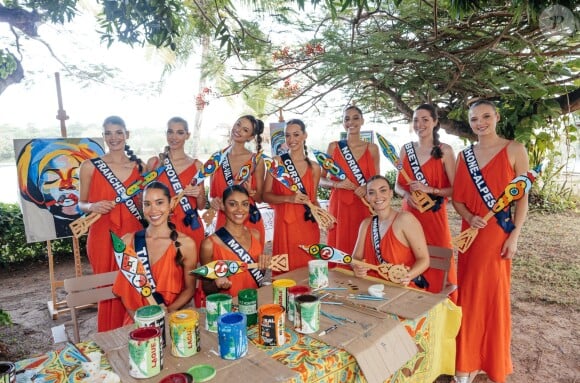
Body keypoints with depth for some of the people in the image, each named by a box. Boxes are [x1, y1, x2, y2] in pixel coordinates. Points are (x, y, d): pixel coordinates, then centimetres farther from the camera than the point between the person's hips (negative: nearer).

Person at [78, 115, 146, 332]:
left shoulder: (139, 166, 6)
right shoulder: (90, 166, 0)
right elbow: (82, 204, 5)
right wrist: (93, 207, -15)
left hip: (134, 235, 2)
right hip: (103, 237, -1)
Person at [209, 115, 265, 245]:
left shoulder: (256, 160, -2)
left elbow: (260, 198, 2)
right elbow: (212, 194, 11)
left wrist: (250, 191, -18)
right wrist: (213, 201, -10)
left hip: (250, 222, -1)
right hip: (224, 222, 2)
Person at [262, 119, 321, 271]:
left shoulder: (314, 167, 7)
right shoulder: (277, 162, -1)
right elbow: (266, 195, -3)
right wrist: (289, 198, -17)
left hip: (308, 226, 3)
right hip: (285, 224, -2)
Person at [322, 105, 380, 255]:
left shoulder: (372, 148, 5)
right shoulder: (333, 147, 4)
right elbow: (321, 179, 5)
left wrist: (367, 188, -12)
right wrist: (337, 184, -14)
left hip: (364, 207, 0)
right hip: (339, 206, 0)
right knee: (340, 250, 2)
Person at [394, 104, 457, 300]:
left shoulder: (445, 151, -3)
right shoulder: (406, 149, 8)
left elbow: (455, 189, -5)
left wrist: (430, 190, -19)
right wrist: (406, 195, -9)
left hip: (434, 216, -3)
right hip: (409, 215, 3)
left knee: (437, 266, 0)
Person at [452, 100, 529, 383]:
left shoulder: (514, 150, -3)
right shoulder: (464, 155, 8)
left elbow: (523, 196, -5)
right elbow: (457, 197, 8)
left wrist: (514, 235, -10)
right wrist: (469, 218, -11)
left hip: (499, 234, -4)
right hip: (471, 233, 4)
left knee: (494, 294, 4)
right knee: (469, 294, 9)